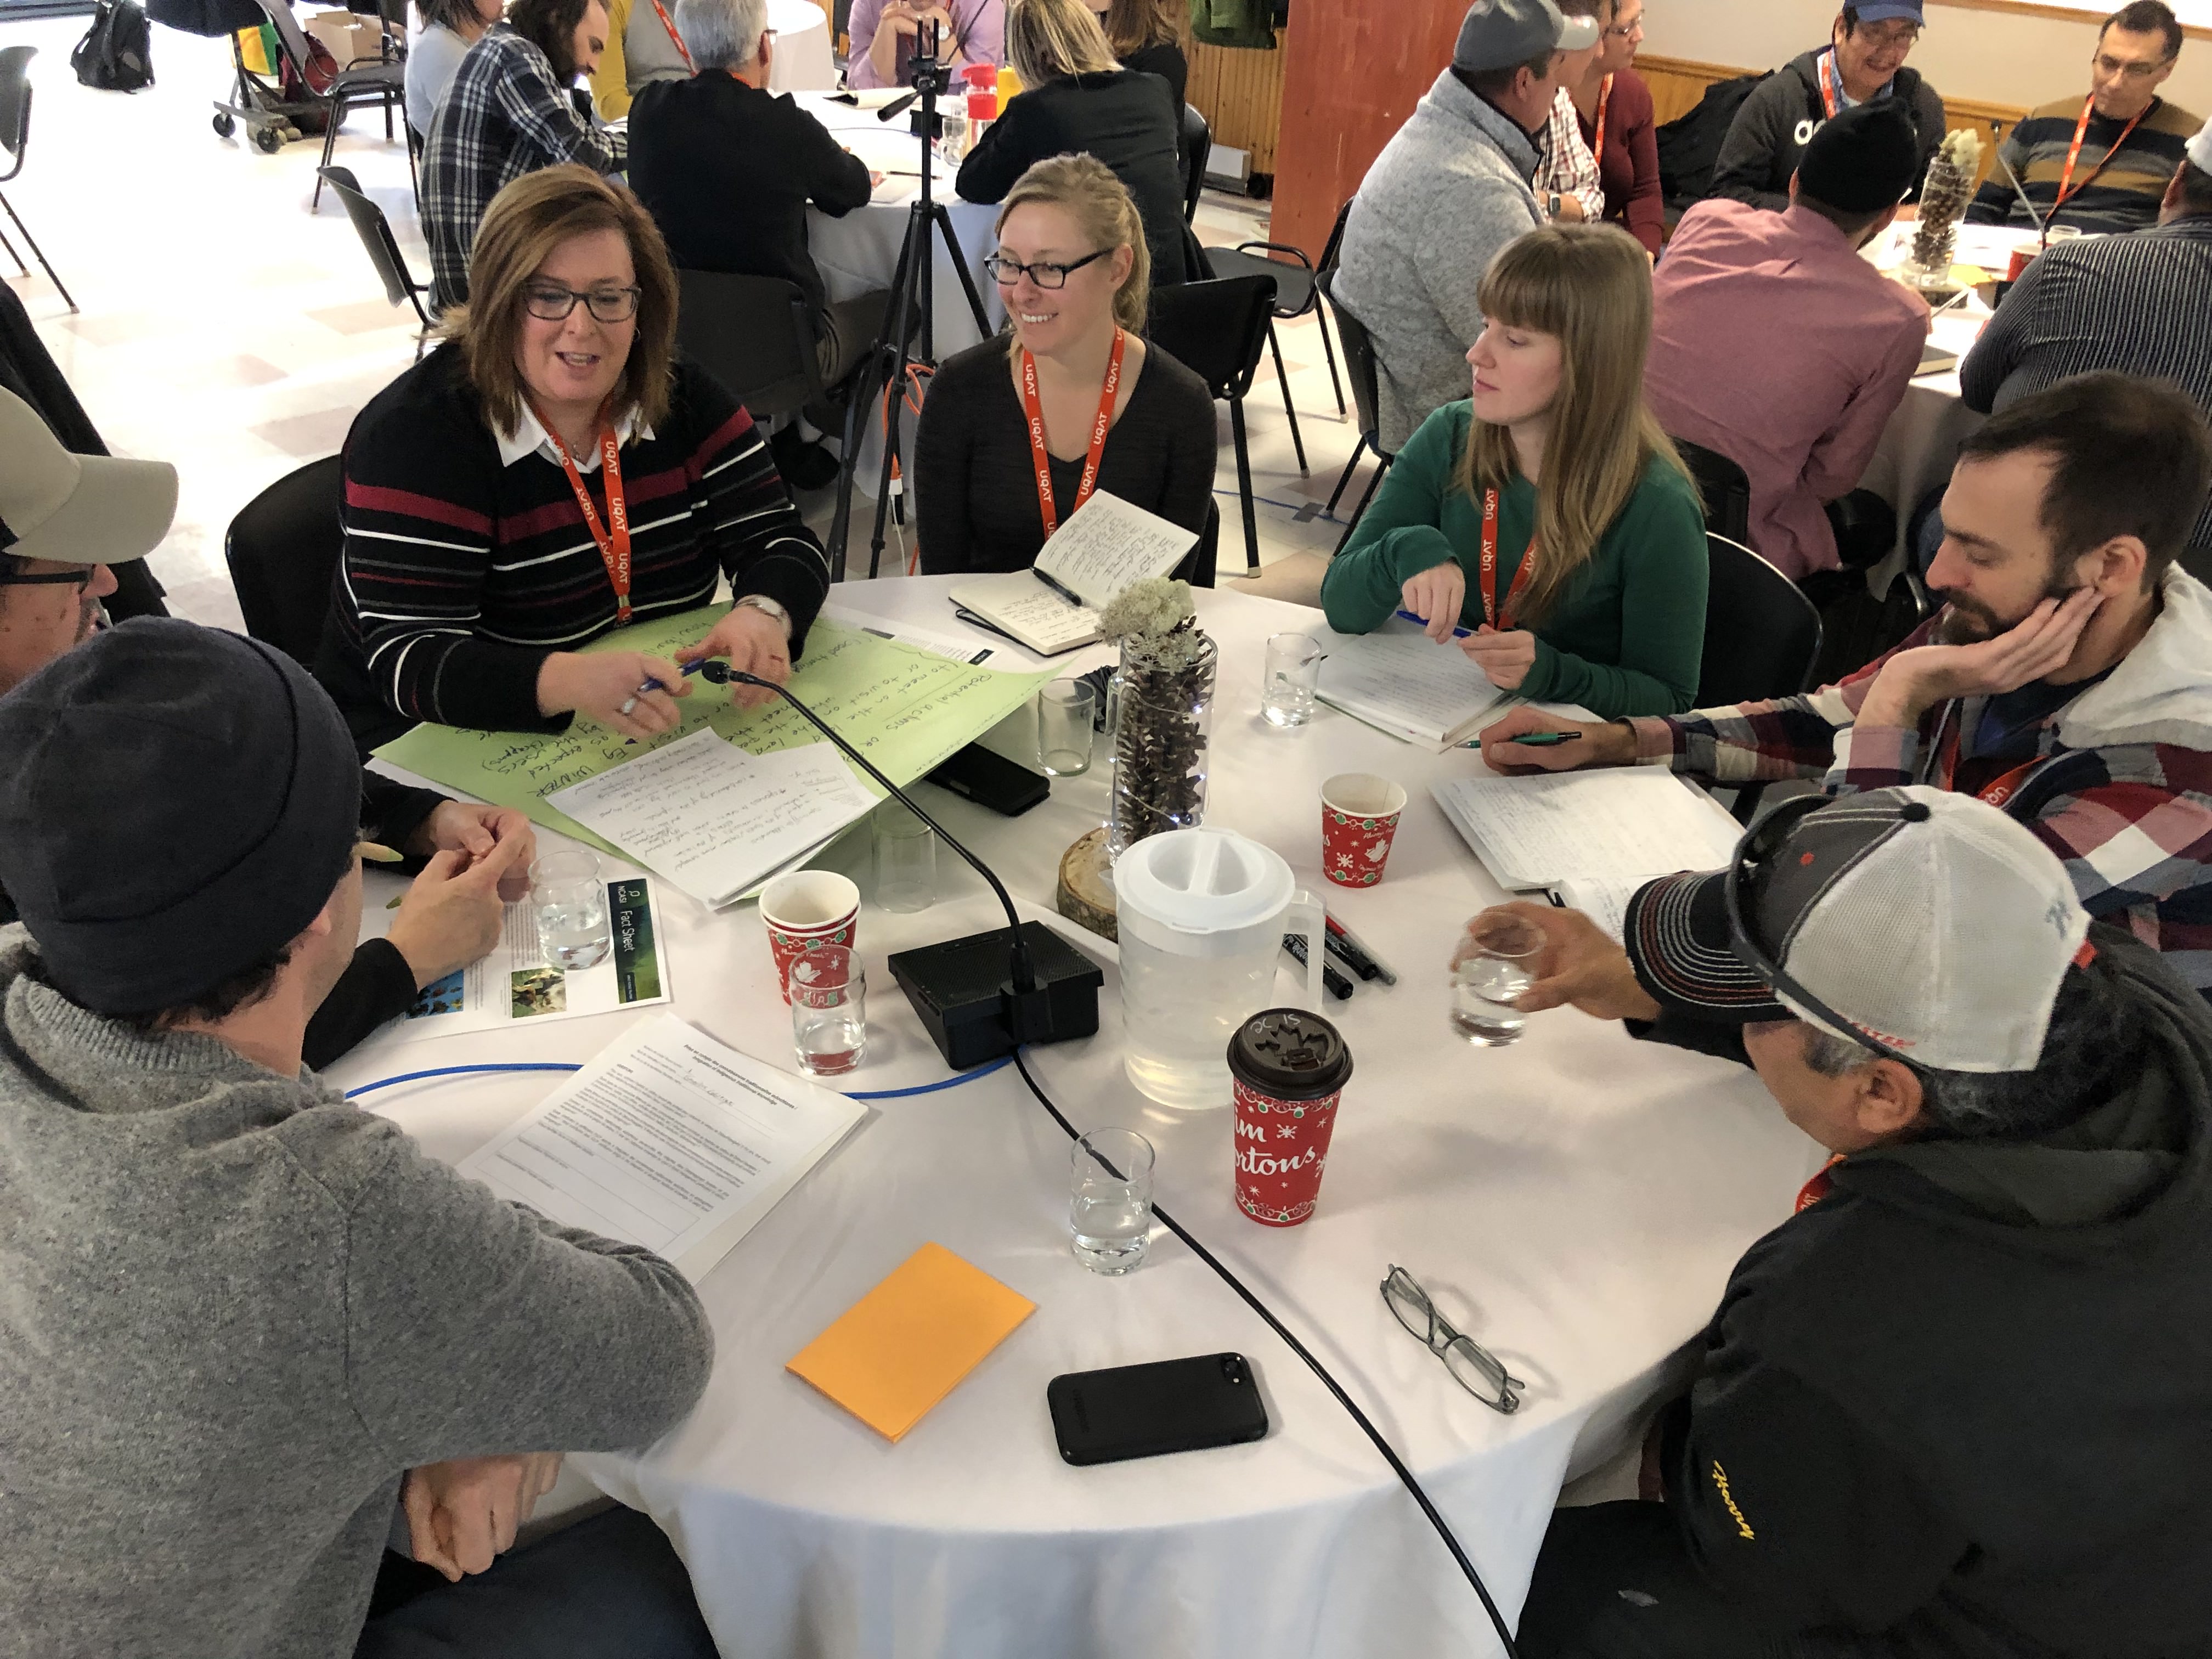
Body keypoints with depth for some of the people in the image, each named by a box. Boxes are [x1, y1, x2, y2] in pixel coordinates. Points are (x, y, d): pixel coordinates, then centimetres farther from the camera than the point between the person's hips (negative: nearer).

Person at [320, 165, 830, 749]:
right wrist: (570, 681, -43)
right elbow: (409, 660, -23)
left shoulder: (683, 400, 1)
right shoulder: (415, 431, -15)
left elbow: (785, 545, -1)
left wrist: (763, 615, -27)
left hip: (656, 737, 7)